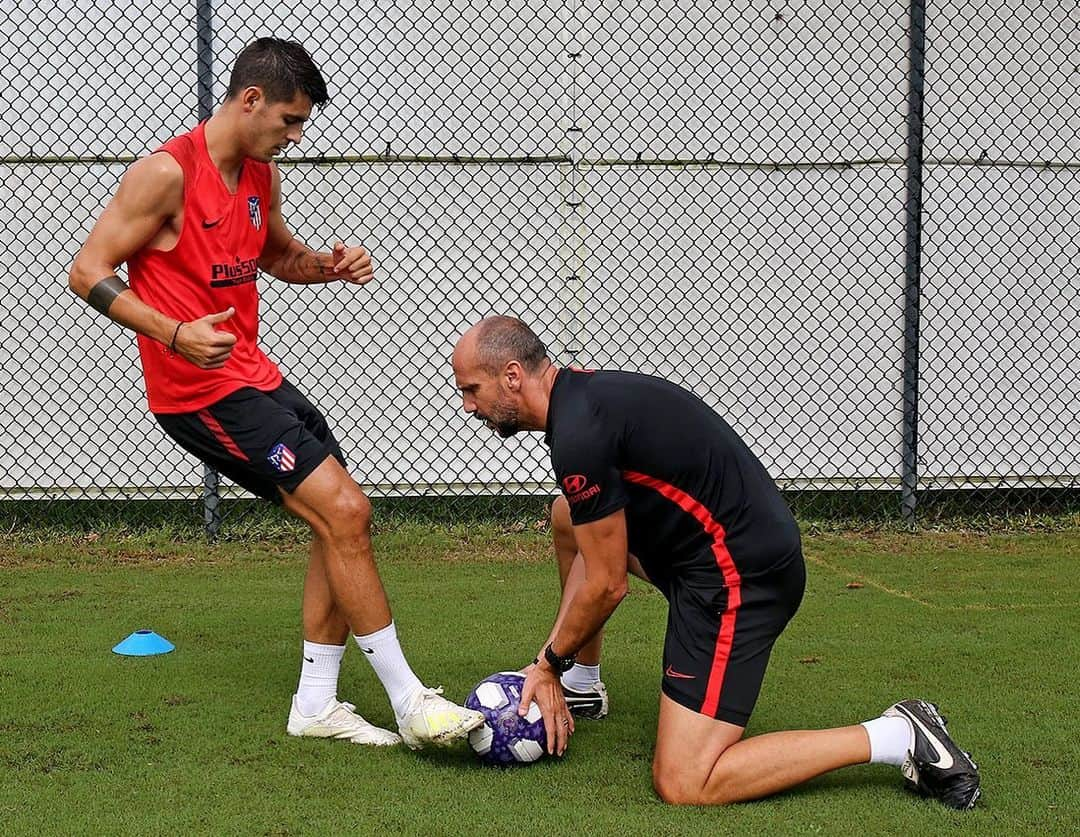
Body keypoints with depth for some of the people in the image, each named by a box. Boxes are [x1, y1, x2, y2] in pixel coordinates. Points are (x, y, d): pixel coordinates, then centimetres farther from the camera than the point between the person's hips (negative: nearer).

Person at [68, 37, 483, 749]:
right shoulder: (167, 174, -15)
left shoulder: (262, 176, 10)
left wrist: (332, 264, 6)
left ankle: (317, 703, 17)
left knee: (345, 517, 8)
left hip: (254, 376, 10)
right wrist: (174, 334, -30)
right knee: (343, 512, -15)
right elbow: (89, 273, -16)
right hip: (201, 391, -9)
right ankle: (411, 704, -8)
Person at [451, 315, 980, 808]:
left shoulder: (579, 435, -20)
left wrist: (551, 661, 3)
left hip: (739, 578, -10)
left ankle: (895, 737, -10)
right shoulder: (584, 395, 10)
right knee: (569, 519, 23)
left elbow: (607, 586, -14)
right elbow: (596, 549, 16)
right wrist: (553, 662, 12)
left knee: (684, 785, -11)